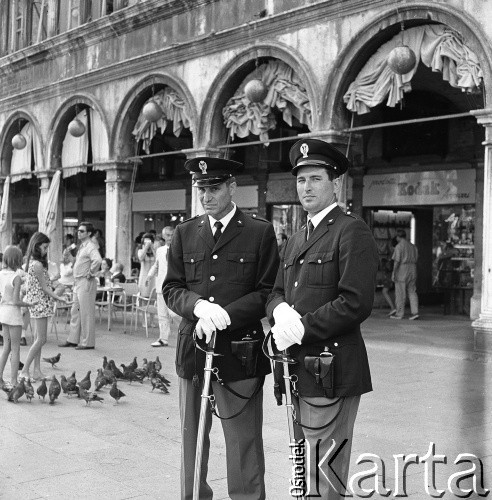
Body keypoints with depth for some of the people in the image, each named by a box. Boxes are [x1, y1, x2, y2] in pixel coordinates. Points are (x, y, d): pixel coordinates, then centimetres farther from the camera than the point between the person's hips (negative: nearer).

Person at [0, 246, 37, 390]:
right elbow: (16, 301, -19)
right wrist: (30, 304, -5)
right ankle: (13, 382, 6)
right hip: (13, 313, -7)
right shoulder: (16, 277, -19)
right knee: (15, 348, 3)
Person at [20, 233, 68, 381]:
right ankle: (25, 370, -1)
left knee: (38, 338, 11)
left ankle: (37, 371, 14)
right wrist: (58, 298, -4)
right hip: (40, 303, -10)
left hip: (37, 303, 10)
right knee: (41, 339, -6)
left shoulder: (32, 262, 10)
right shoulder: (38, 265, -19)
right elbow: (44, 288, -14)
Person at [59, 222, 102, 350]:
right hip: (78, 282, 10)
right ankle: (73, 340, 22)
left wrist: (91, 273, -22)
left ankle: (87, 342, 3)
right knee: (75, 312, 14)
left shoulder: (90, 247, -15)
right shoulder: (82, 246, 16)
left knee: (86, 313, -4)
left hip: (86, 283, -10)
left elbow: (97, 260, -35)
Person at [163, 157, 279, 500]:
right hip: (193, 352, 4)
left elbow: (268, 292, -4)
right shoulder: (185, 233, 11)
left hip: (240, 353, -3)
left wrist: (222, 315, -16)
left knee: (243, 445, 2)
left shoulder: (260, 232, -1)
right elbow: (171, 288, 8)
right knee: (192, 440, 13)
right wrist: (199, 305, -13)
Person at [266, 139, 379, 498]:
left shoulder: (352, 231, -8)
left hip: (331, 372, -8)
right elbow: (276, 292, 17)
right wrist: (280, 310, -6)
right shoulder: (297, 239, 19)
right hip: (297, 371, 8)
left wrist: (302, 327, -16)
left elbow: (356, 303, -18)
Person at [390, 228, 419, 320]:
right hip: (412, 271, 6)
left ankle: (399, 314, 6)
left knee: (400, 293, 1)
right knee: (412, 292, 8)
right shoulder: (413, 246, 11)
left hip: (402, 271, -6)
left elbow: (397, 261, -16)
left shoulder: (399, 247, -10)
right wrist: (413, 273, 18)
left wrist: (393, 273, -13)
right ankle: (414, 312, -3)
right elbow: (415, 260, 12)